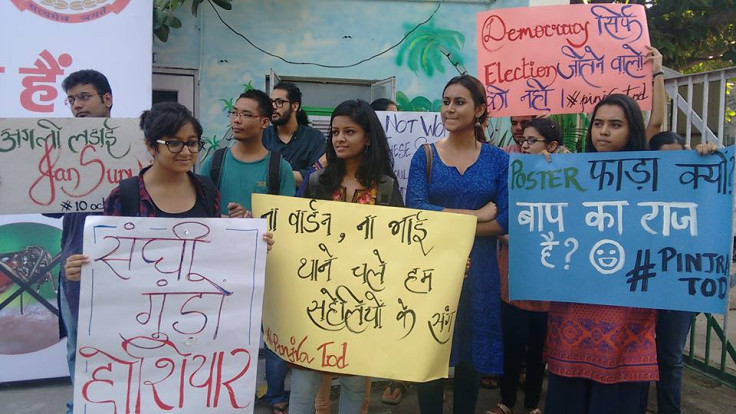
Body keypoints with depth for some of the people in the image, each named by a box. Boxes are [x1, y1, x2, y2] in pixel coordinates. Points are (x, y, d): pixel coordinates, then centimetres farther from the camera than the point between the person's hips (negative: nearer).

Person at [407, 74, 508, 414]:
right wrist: (476, 214, -15)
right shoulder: (425, 156, 1)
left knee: (471, 355, 12)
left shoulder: (499, 160, 2)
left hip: (478, 269, 1)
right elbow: (414, 209, -13)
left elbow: (506, 220, -7)